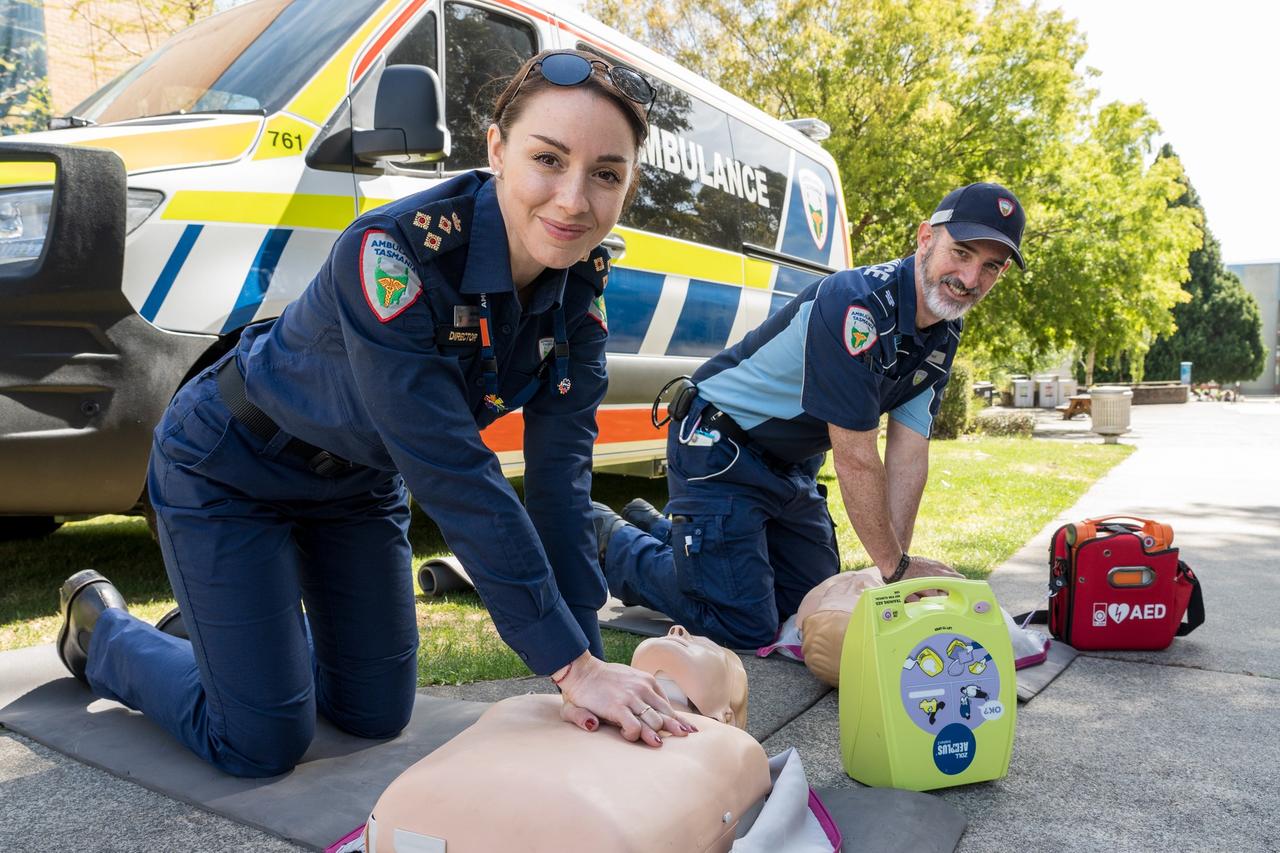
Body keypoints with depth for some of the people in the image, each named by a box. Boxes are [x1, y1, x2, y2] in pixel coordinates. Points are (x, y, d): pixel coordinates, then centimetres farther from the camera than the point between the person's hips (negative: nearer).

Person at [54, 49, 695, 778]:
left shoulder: (581, 278, -17)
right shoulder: (395, 252, -37)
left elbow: (561, 470, -18)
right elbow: (454, 476, -39)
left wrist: (588, 655, -21)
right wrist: (572, 665, -35)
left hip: (358, 480, 6)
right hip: (230, 473, -6)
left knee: (376, 717, 16)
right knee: (262, 745, 1)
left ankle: (255, 624, 43)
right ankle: (100, 626, 28)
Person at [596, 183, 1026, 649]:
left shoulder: (944, 334, -2)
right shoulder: (855, 303, -30)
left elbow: (908, 453, -4)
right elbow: (855, 458, -28)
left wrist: (896, 564, -11)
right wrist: (895, 565, -18)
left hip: (792, 462, 9)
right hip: (719, 448, -9)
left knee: (811, 601, 20)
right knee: (745, 625, -11)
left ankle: (658, 527, 33)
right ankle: (613, 541, 10)